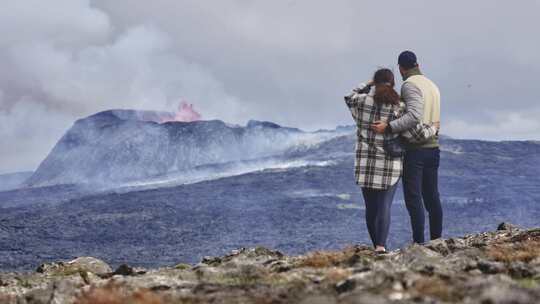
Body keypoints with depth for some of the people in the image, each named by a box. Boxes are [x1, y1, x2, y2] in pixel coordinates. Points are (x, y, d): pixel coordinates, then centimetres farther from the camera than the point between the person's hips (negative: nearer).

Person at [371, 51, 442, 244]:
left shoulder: (409, 85, -11)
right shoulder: (432, 85, 16)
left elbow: (414, 116, -25)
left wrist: (388, 127, -28)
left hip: (414, 149, -8)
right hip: (433, 148, 8)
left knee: (413, 198, -6)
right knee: (432, 197, 13)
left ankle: (419, 243, -8)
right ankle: (436, 240, 17)